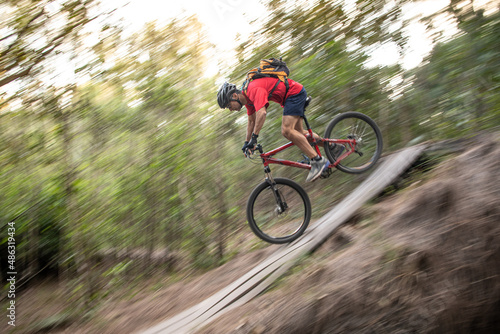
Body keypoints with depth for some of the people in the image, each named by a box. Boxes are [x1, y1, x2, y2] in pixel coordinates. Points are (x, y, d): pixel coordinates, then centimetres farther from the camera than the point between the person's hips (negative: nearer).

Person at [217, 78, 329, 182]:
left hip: (295, 92, -10)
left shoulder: (254, 90, -26)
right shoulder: (247, 97, 6)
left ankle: (318, 161, -21)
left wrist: (254, 137, -37)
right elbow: (251, 121, 18)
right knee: (298, 132, 15)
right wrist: (247, 142, 16)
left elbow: (262, 113, -39)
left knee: (286, 131, -21)